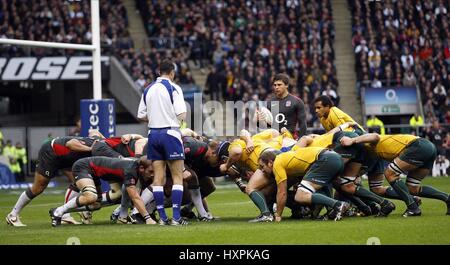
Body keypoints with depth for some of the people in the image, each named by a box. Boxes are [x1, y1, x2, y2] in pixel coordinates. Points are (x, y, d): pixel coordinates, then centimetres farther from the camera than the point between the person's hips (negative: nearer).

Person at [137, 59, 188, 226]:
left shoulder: (148, 90, 9)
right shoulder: (173, 88, -7)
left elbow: (141, 116, 11)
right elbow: (181, 115, -14)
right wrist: (177, 119, 8)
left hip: (153, 134, 5)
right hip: (170, 133, -5)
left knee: (158, 177, 6)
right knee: (177, 177, -1)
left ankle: (162, 217, 6)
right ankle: (176, 217, -8)